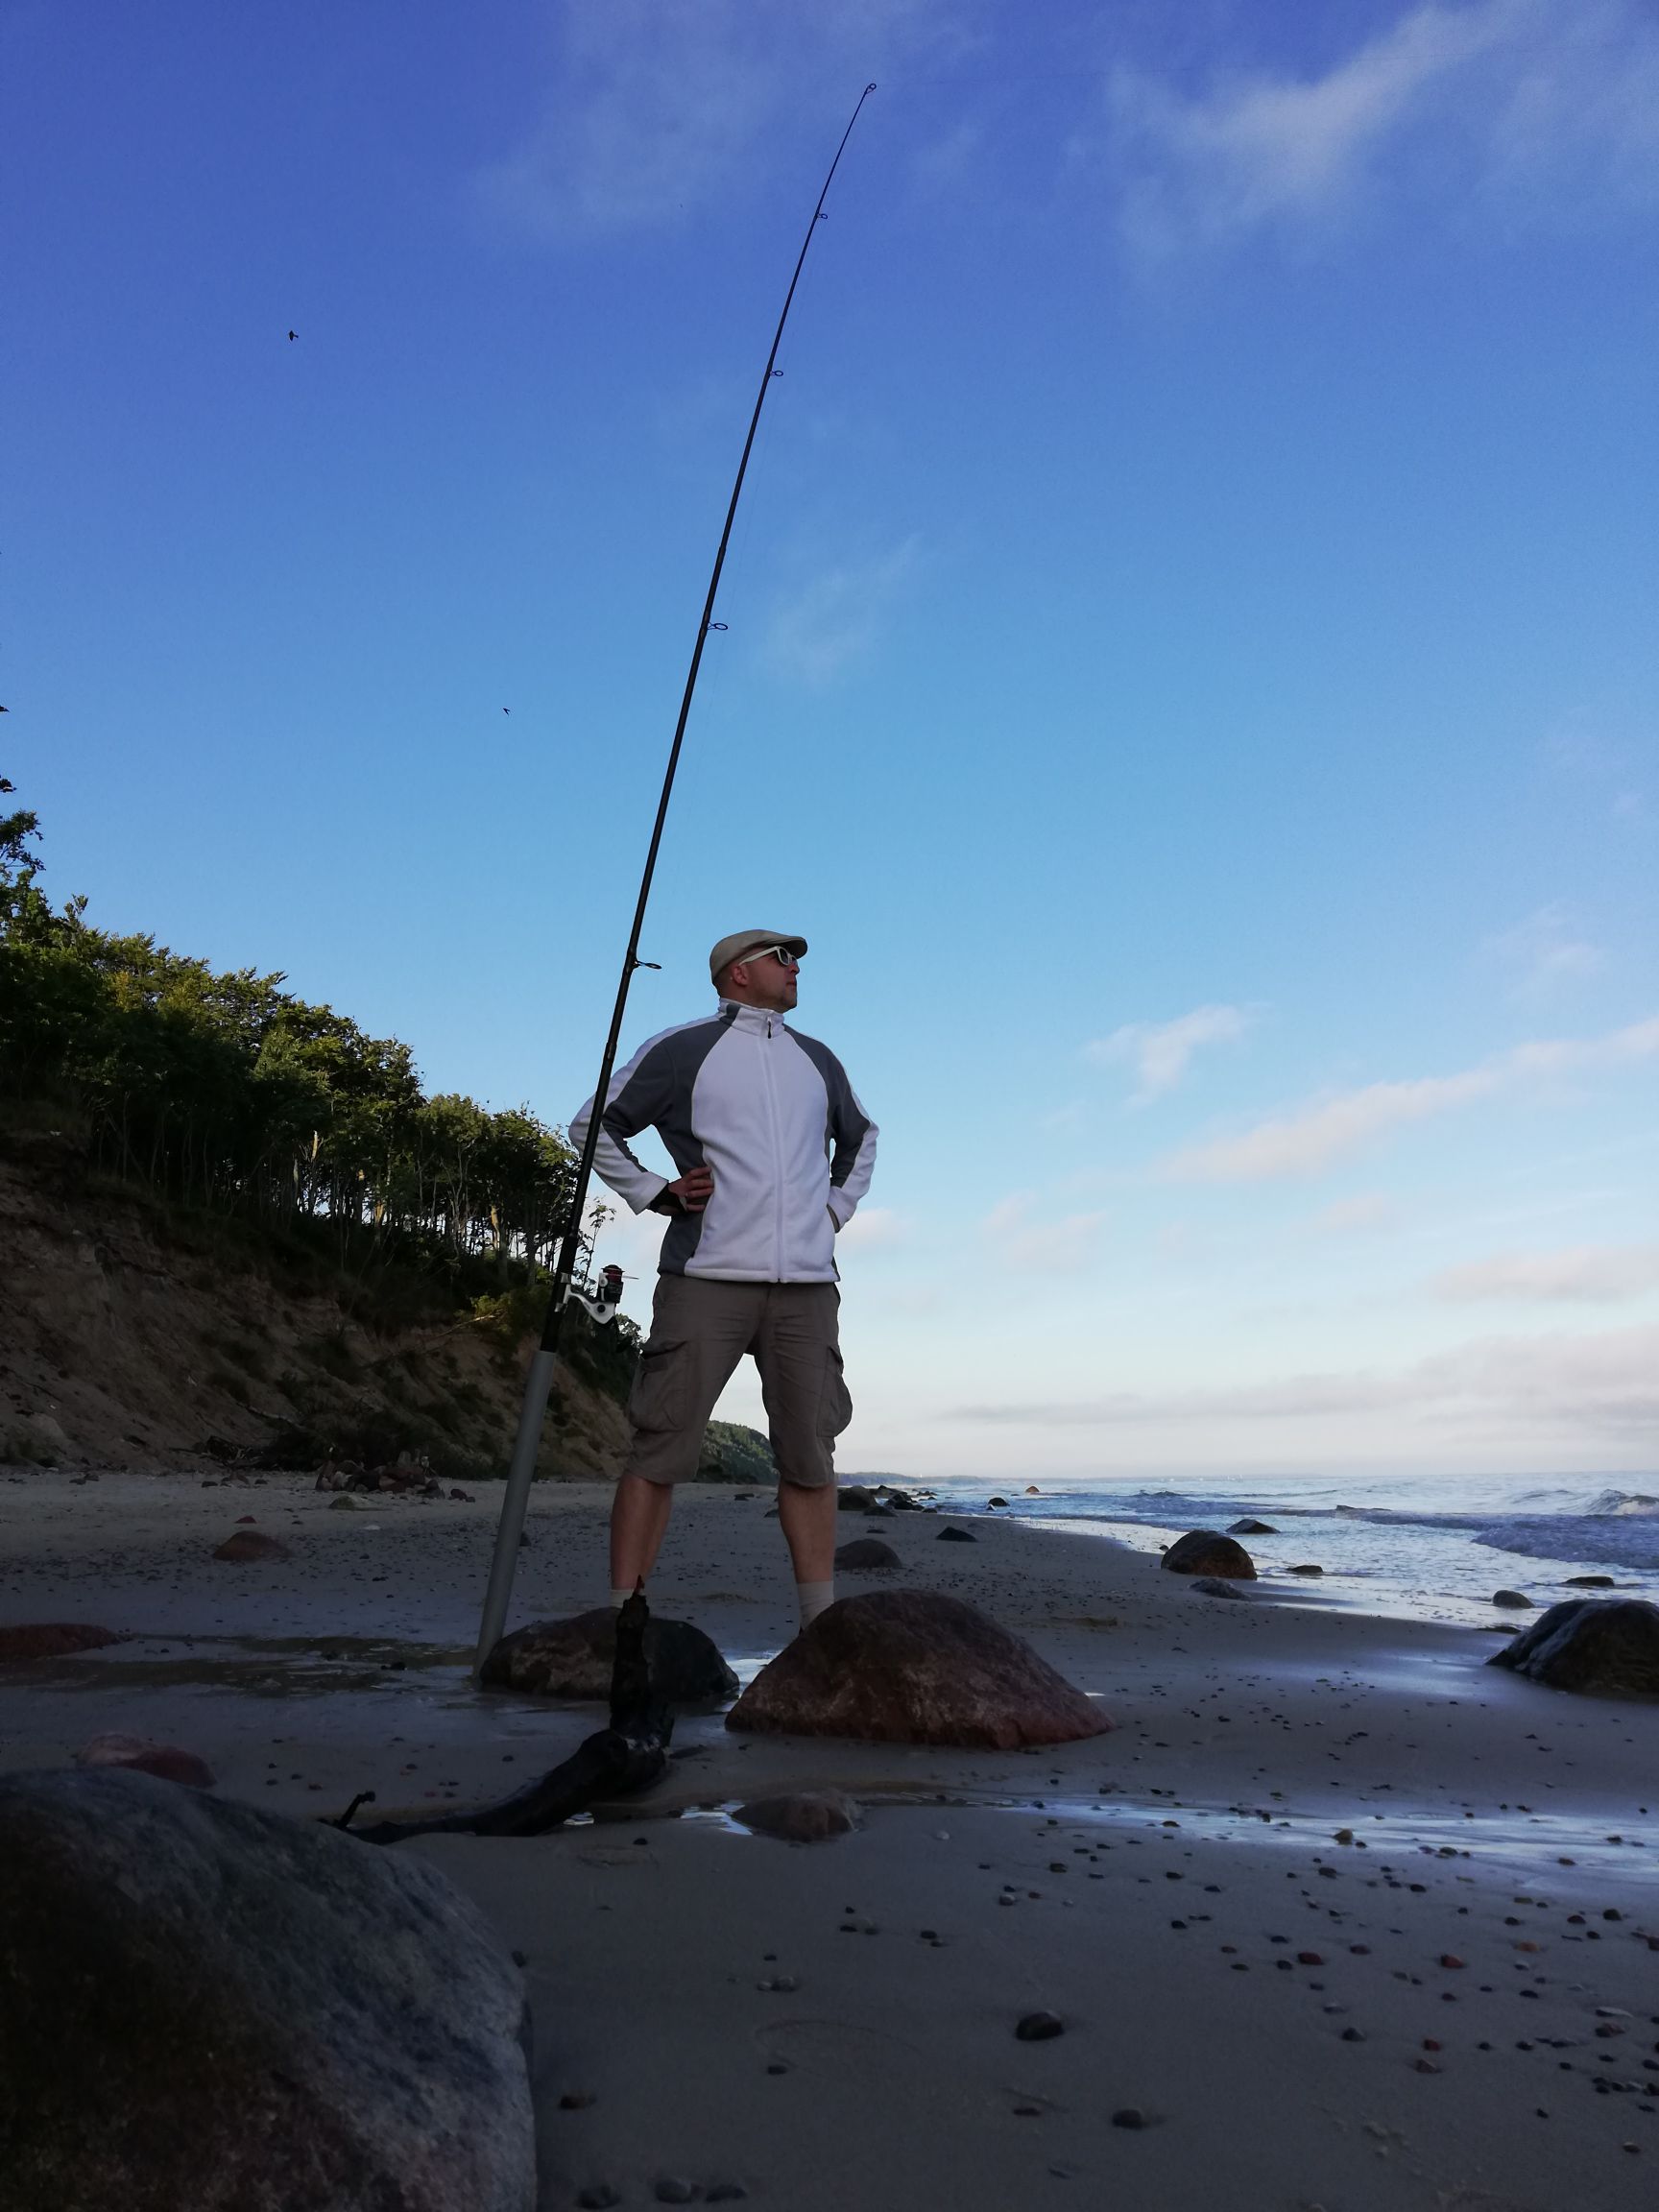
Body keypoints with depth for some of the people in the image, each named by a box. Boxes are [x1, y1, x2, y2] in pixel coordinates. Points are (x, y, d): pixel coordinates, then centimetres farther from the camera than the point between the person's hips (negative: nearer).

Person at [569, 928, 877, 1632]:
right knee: (661, 1449, -5)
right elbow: (594, 1126, 9)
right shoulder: (680, 1050, 4)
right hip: (707, 1280, -4)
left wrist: (839, 1204, 19)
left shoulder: (817, 1060, 19)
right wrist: (657, 1194, -1)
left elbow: (860, 1137, 35)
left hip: (806, 1283, 5)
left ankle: (822, 1624, 14)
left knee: (810, 1453, 6)